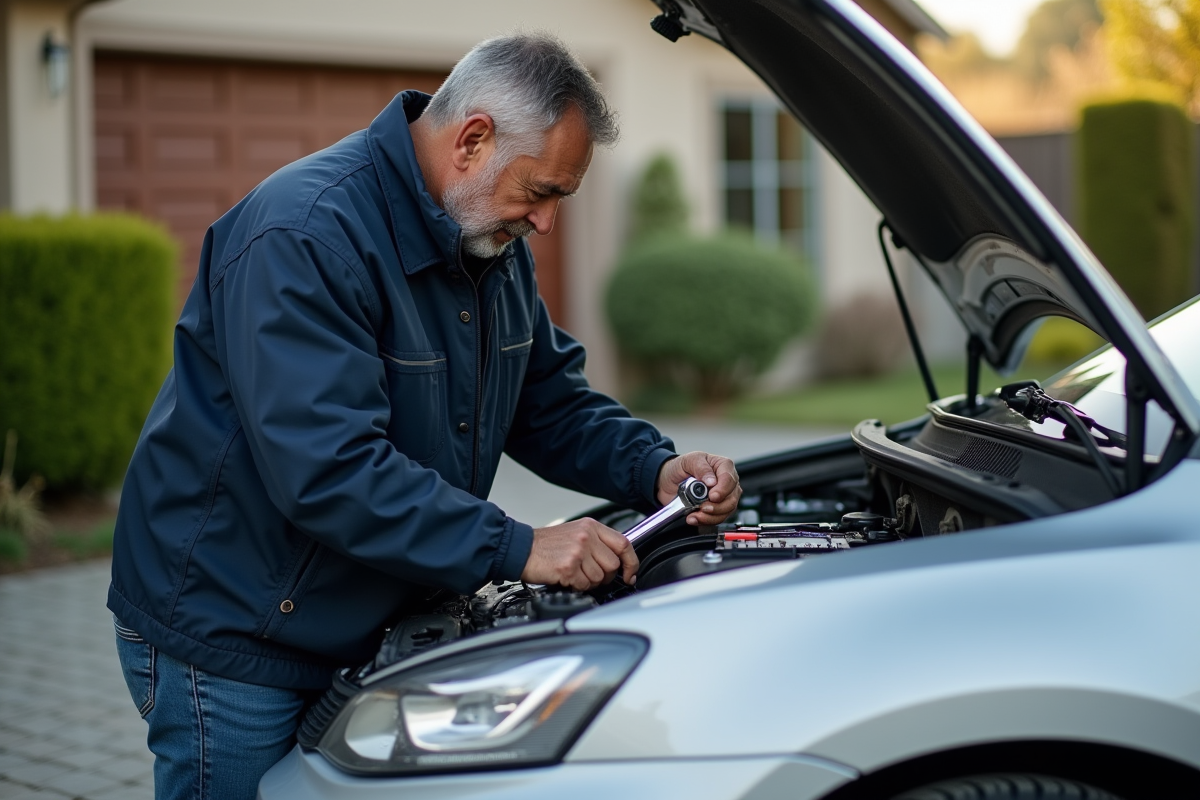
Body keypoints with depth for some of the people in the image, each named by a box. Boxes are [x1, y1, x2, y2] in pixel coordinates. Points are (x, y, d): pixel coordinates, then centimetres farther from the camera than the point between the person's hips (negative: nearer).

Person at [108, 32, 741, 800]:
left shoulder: (493, 245, 5)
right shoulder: (304, 237, -26)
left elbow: (552, 401, 14)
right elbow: (328, 471, -33)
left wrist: (657, 470, -5)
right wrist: (516, 549, -33)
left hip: (363, 634, 8)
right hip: (230, 640, -8)